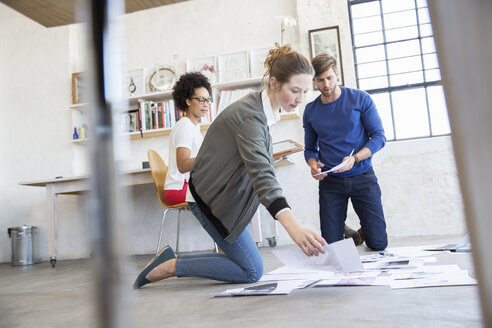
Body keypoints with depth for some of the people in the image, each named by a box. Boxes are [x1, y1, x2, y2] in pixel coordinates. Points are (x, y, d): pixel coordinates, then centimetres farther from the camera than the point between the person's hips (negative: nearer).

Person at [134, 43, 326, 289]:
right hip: (211, 197, -10)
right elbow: (261, 174, -43)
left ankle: (171, 260, 22)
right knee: (251, 272, -7)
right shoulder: (250, 116, -28)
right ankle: (170, 266, -2)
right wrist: (293, 226, -53)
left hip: (223, 194, 10)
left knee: (243, 260, 16)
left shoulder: (261, 110, 3)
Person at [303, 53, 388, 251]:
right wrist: (313, 164, -10)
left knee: (378, 243, -6)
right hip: (330, 181, 2)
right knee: (331, 246, -1)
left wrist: (354, 158, -20)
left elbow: (379, 137, -3)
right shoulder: (310, 111, 6)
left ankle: (362, 231, 29)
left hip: (363, 177, -1)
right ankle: (349, 233, 33)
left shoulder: (360, 99, -1)